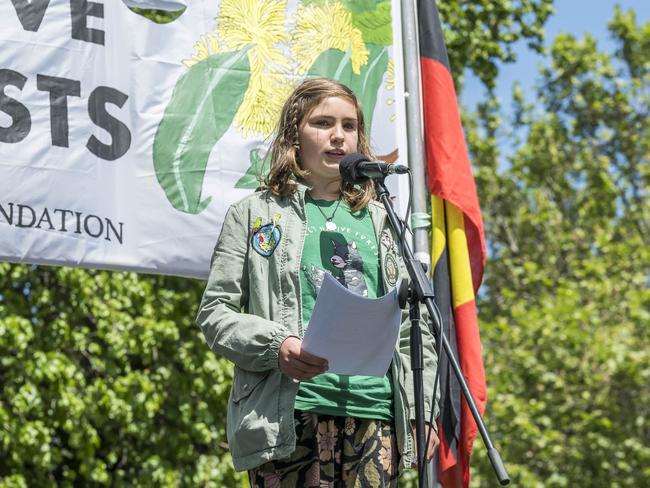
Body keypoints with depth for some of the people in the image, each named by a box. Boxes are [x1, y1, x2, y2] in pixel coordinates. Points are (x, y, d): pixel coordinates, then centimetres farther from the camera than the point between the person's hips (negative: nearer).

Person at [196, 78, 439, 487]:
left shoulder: (382, 221, 21)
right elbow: (215, 312, 5)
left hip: (376, 413, 4)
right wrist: (277, 346, -14)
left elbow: (413, 325, 19)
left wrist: (423, 413, 10)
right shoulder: (255, 214, 11)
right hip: (290, 414, -3)